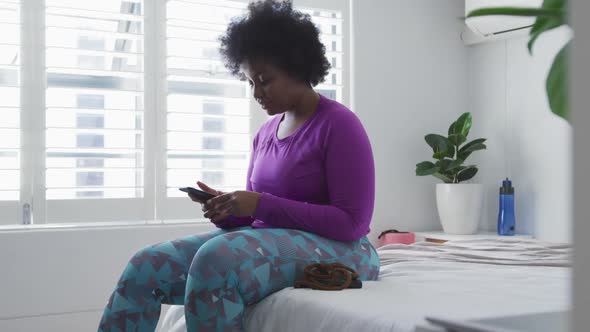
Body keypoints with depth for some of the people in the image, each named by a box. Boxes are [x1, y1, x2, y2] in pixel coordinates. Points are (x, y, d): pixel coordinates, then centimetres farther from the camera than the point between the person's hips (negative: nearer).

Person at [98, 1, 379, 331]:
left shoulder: (339, 125, -9)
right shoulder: (266, 132, 15)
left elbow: (352, 223, -15)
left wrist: (262, 205, -19)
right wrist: (227, 210, -6)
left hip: (336, 251, -7)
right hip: (269, 242, 7)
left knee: (215, 260, -36)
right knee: (145, 267, -12)